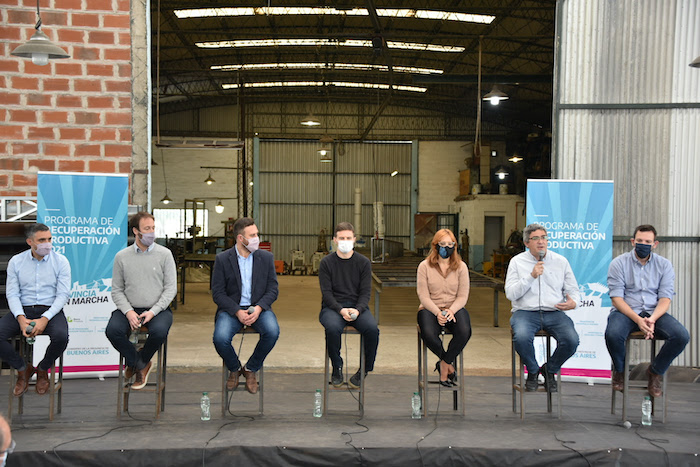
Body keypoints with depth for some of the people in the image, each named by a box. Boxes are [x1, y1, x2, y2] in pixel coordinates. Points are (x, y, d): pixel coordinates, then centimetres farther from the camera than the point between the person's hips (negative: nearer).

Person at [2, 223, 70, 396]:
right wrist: (21, 318, -17)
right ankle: (23, 368, 5)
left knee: (61, 336, -32)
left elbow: (63, 294, -5)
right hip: (22, 310, 2)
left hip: (51, 310, -2)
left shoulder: (60, 261, 1)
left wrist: (45, 319, -19)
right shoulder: (16, 262, 6)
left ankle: (43, 369, 2)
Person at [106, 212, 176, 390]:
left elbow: (171, 288, -1)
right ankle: (141, 365, -2)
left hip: (157, 309, -1)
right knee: (113, 330, -27)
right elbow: (117, 290, 5)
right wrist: (128, 311, -12)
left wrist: (153, 312, -13)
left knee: (159, 332, -32)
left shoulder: (164, 254, 2)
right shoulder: (122, 257, 6)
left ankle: (135, 362, 2)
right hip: (130, 308, 1)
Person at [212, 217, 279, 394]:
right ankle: (234, 369, 7)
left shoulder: (266, 257, 4)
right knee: (220, 338, -29)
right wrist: (238, 312, -18)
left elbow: (272, 290, 3)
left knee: (272, 331, -29)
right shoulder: (222, 259, -2)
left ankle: (250, 369, -1)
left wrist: (258, 308, -16)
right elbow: (218, 293, -4)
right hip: (231, 308, -1)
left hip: (258, 307, 1)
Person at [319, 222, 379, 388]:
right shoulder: (326, 262, 3)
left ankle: (365, 370, -5)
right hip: (332, 306, -1)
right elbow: (326, 292, -3)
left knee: (372, 328, -28)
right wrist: (341, 310, -19)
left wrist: (357, 310, -17)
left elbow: (365, 292, 3)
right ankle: (337, 368, -10)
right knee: (333, 328, -35)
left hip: (357, 306, 1)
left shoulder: (363, 262, 7)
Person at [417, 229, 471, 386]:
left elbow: (463, 295, 1)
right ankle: (448, 363, -2)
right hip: (430, 309, -1)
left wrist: (451, 311, -18)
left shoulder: (461, 266, 6)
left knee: (464, 332, -31)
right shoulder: (425, 266, 1)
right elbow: (423, 296, -4)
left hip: (455, 308, 1)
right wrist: (437, 313, -19)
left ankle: (443, 363, -7)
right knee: (428, 334, -33)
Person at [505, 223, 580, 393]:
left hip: (554, 313, 2)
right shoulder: (517, 262, 7)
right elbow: (510, 294, -2)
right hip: (525, 312, -2)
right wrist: (531, 276, -12)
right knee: (521, 337, -34)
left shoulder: (561, 261, 12)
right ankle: (532, 371, 0)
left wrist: (573, 302, -9)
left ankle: (550, 370, 5)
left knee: (571, 340, -26)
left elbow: (573, 289, 15)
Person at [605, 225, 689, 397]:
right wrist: (638, 319, -22)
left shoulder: (664, 265, 7)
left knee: (682, 336, -24)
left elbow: (665, 298, -1)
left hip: (654, 312, 2)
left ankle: (655, 371, 4)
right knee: (613, 334, -34)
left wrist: (652, 319, -21)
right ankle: (620, 370, 1)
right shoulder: (619, 263, -1)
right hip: (626, 311, -2)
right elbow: (617, 298, -8)